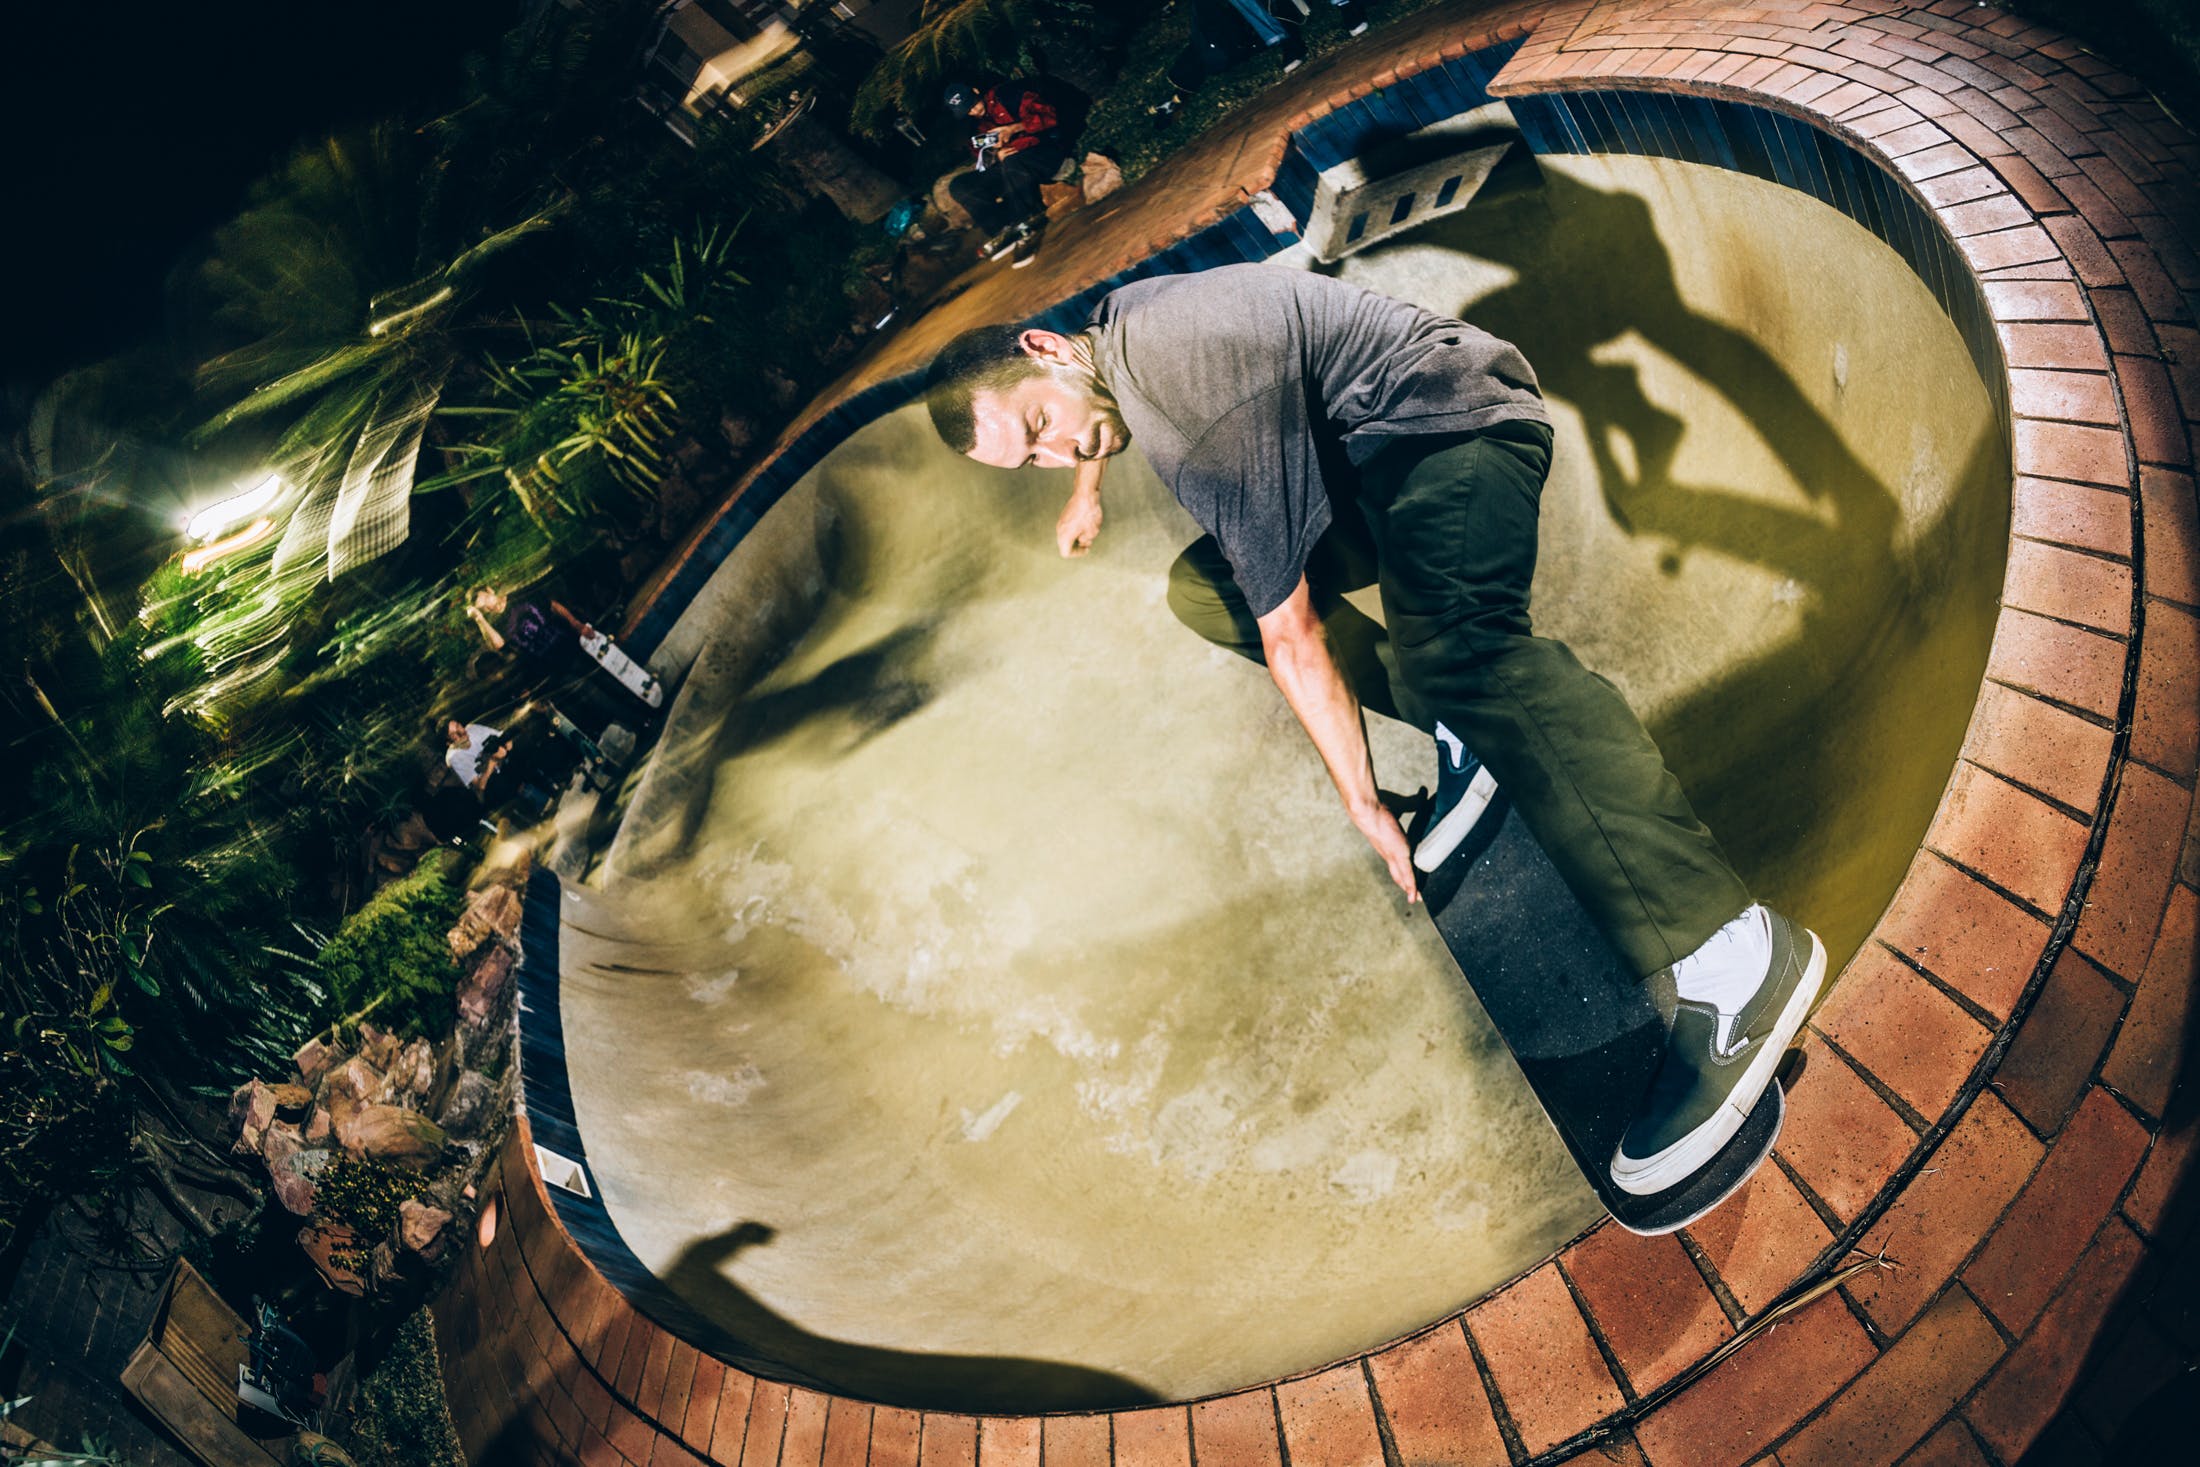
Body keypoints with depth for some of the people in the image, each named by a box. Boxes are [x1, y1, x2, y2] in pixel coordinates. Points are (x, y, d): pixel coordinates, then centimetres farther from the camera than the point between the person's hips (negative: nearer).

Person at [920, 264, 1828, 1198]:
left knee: (1454, 643, -38)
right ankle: (1461, 726, -1)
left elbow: (1291, 635, -26)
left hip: (1457, 422, -10)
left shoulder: (1201, 416, -29)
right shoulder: (1114, 324, 0)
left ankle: (1729, 952, -47)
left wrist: (1362, 804, -19)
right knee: (1201, 590, 3)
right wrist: (1087, 489, 46)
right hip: (1363, 471, 11)